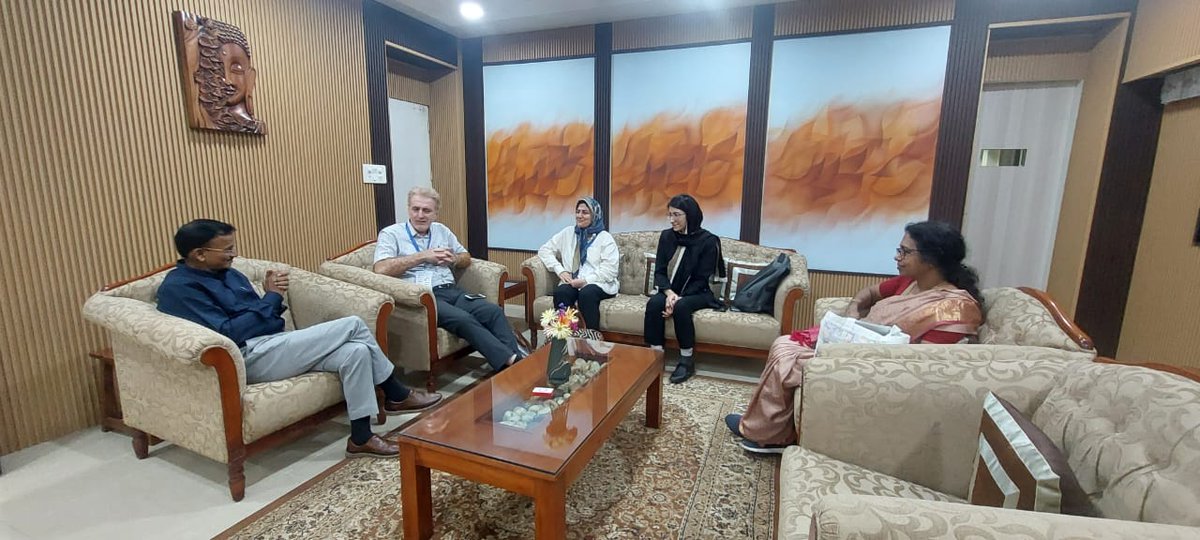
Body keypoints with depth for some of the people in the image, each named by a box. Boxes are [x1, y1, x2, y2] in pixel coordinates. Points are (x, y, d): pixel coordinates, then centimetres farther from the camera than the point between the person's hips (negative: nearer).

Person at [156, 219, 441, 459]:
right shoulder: (179, 287, -8)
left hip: (273, 346, 9)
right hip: (248, 358, -9)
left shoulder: (228, 274, 19)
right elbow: (227, 334, -19)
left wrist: (273, 297, -3)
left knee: (355, 352, -15)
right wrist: (271, 297, -13)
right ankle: (399, 395, -7)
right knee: (352, 325, -18)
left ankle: (361, 438, -6)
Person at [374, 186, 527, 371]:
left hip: (450, 291, 6)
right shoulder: (391, 233, 6)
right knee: (464, 319, -31)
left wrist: (453, 259, 3)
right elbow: (381, 269, -12)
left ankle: (519, 356, -29)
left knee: (494, 311, -21)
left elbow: (467, 259, 27)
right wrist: (422, 256, -9)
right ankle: (509, 360, -36)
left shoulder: (442, 230, 21)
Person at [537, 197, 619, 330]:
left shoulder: (605, 237, 5)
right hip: (572, 283, 3)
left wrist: (585, 280, -16)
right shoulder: (568, 233, 18)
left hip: (598, 283, -3)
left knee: (586, 293, -36)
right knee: (560, 292, -31)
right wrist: (560, 270, -1)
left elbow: (609, 271, -4)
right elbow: (544, 250, 15)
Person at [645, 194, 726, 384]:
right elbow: (659, 271, -1)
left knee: (681, 307, -34)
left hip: (698, 293, -3)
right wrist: (669, 293, -19)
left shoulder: (708, 241, -11)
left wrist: (679, 298, -22)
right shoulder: (666, 236, 1)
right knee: (653, 303, -28)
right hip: (671, 291, 4)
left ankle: (687, 361, -18)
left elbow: (702, 279, -12)